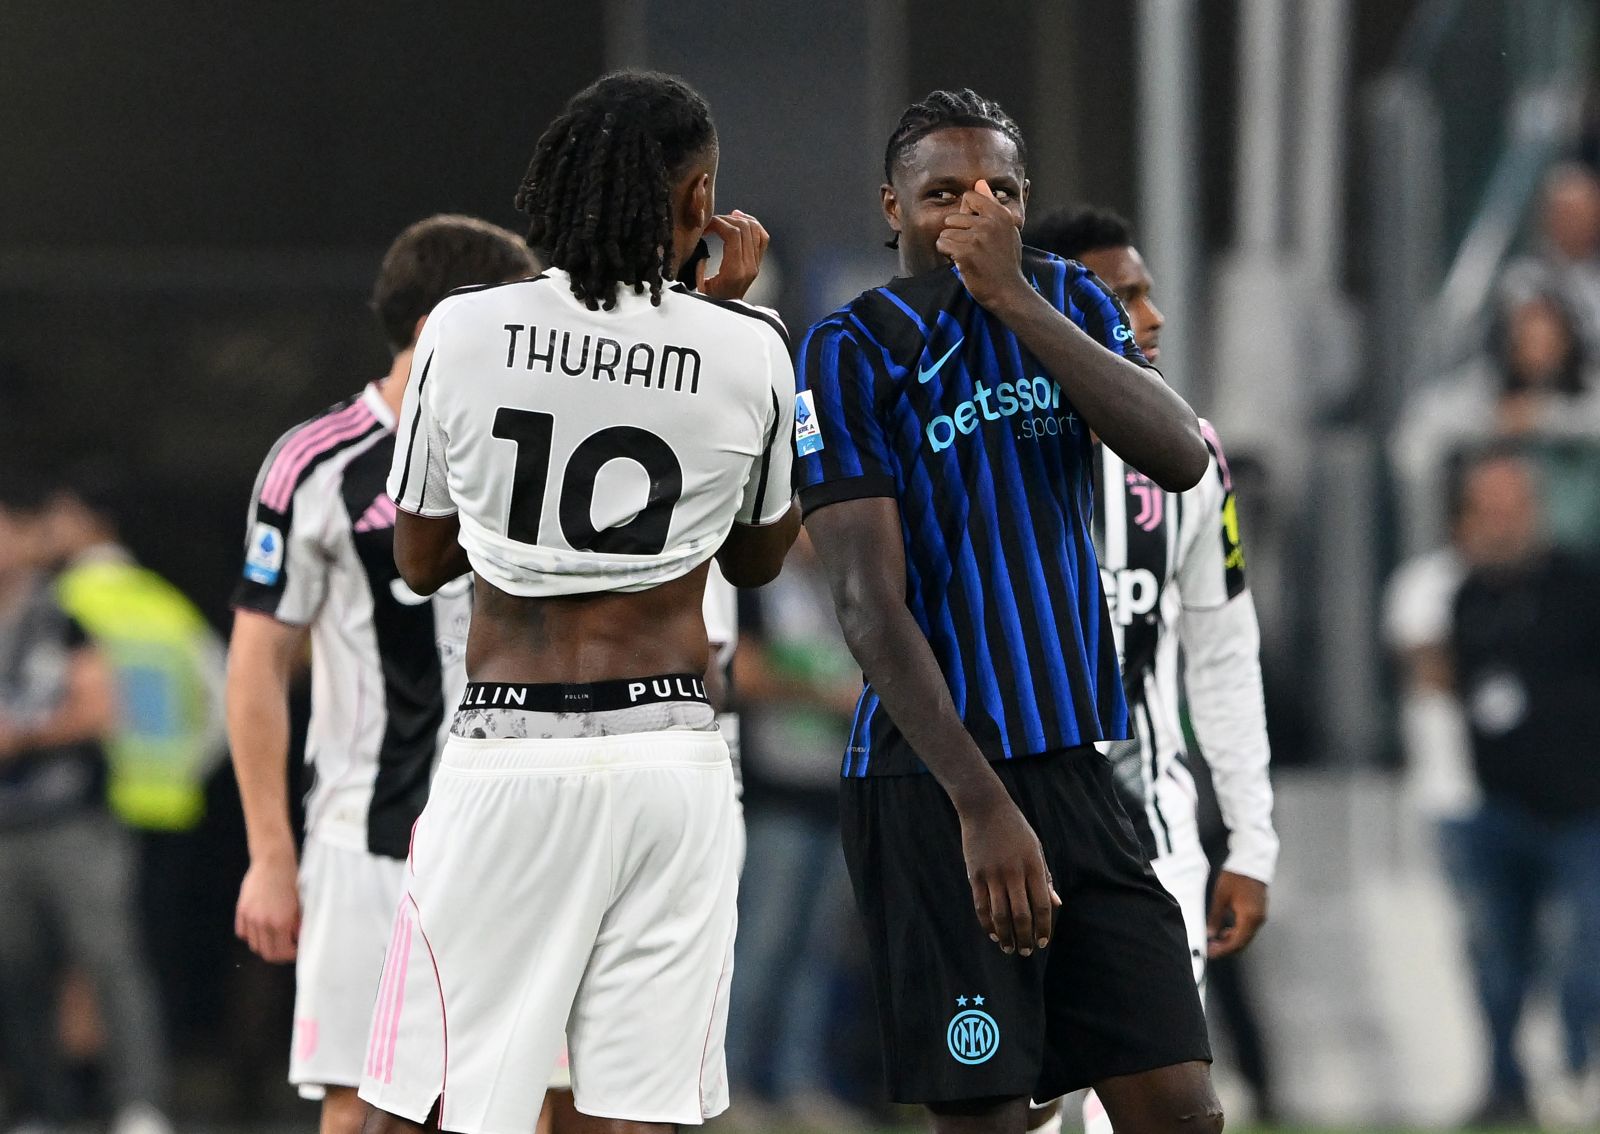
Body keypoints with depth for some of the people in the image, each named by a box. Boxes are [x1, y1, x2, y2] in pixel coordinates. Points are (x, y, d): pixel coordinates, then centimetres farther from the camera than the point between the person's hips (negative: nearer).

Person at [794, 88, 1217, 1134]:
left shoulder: (1068, 303, 10)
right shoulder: (853, 352, -6)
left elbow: (1182, 458, -8)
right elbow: (870, 602, -14)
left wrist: (1014, 299, -14)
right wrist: (981, 804, -23)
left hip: (1077, 764, 5)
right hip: (931, 779, -5)